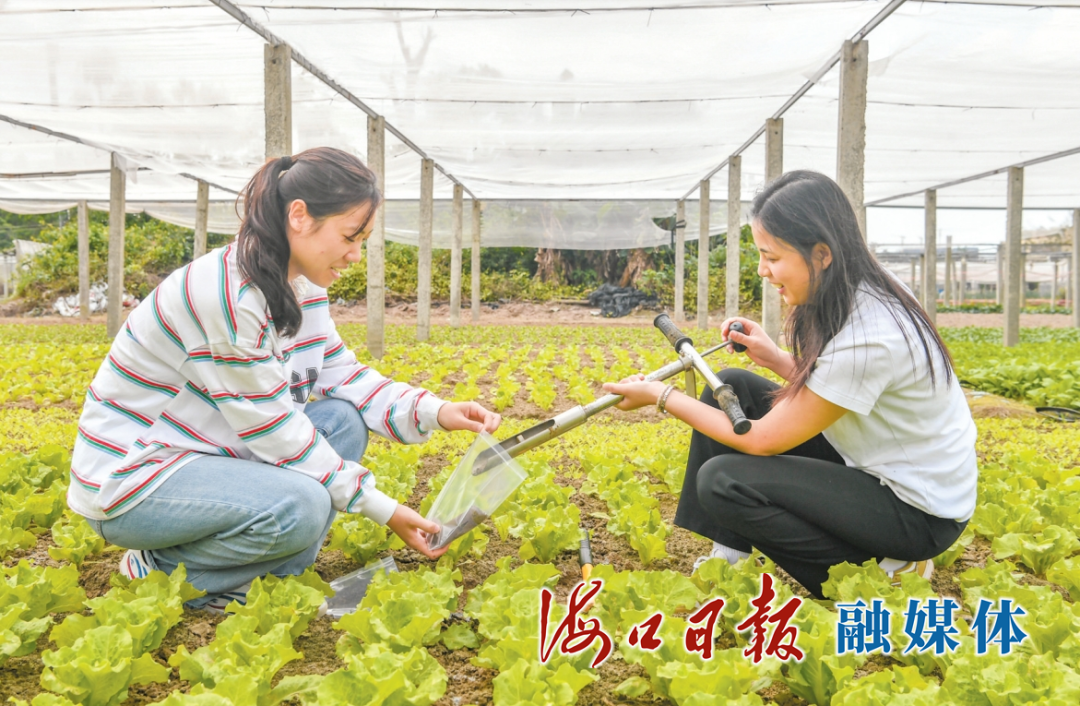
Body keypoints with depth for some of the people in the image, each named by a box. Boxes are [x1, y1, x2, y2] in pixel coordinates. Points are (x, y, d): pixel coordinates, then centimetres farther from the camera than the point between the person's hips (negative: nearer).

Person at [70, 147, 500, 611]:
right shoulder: (230, 294, -29)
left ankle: (276, 573, -5)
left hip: (205, 453, 9)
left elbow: (342, 376, 3)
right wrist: (380, 508, -20)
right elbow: (273, 429, -25)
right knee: (300, 506, -31)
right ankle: (158, 570, -5)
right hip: (128, 478, -9)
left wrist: (433, 411, -13)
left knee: (345, 418, -5)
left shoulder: (300, 285, -1)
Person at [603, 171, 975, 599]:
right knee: (731, 387, -1)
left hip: (920, 512, -9)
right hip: (869, 462, 9)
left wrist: (661, 396, -15)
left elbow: (763, 440, -23)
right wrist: (776, 359, -5)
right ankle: (726, 556, 7)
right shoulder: (859, 294, -4)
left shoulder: (867, 338, -31)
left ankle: (881, 573, -3)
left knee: (722, 481, -20)